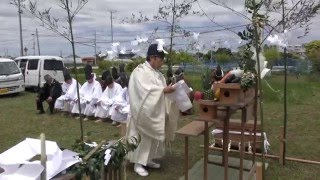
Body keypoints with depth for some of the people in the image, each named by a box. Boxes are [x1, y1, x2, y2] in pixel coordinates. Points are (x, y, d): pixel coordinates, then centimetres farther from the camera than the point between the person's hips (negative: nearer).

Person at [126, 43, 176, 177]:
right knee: (143, 137, 0)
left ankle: (147, 159, 29)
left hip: (155, 111, 9)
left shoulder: (157, 73, 11)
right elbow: (145, 90, -27)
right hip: (144, 111, -8)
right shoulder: (140, 71, -15)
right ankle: (138, 163, 12)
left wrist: (168, 89, -2)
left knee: (153, 136, 15)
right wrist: (164, 89, -25)